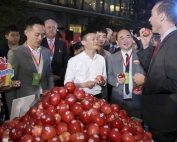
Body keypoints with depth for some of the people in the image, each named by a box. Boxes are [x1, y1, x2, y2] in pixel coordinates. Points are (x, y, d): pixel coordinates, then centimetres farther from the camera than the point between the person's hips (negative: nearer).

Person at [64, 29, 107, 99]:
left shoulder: (101, 59, 4)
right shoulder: (74, 60, -9)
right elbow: (67, 83, -6)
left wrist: (102, 82, -7)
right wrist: (83, 85, -18)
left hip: (97, 97, 3)